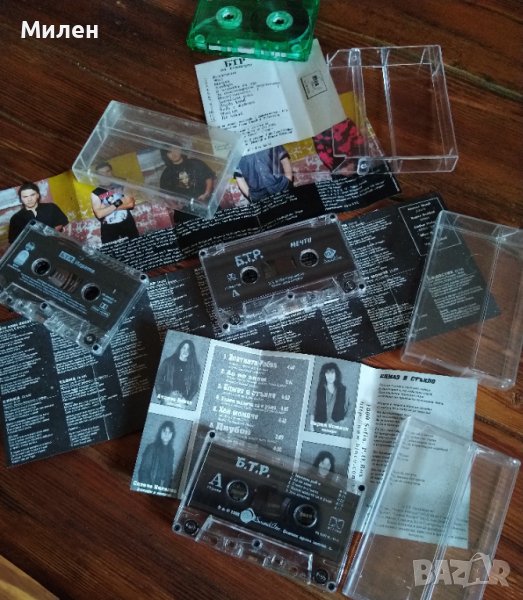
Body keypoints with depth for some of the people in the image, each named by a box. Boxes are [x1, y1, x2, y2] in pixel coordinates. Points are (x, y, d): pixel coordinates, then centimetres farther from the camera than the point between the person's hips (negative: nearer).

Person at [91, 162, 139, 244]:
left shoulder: (121, 186, 7)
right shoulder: (95, 193, 3)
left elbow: (131, 203, -8)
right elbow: (99, 214, -9)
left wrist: (107, 207, -10)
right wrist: (117, 203, -9)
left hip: (127, 225, 1)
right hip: (108, 229, -1)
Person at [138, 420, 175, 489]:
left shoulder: (171, 451, 6)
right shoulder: (152, 448, -8)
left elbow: (170, 472, 12)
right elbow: (143, 470, -8)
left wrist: (169, 485, 3)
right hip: (148, 487, -4)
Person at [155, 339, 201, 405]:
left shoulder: (194, 367, 7)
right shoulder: (168, 362, 7)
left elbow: (195, 386, 5)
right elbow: (159, 378, 5)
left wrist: (187, 399, -7)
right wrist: (160, 394, -5)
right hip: (167, 399, 0)